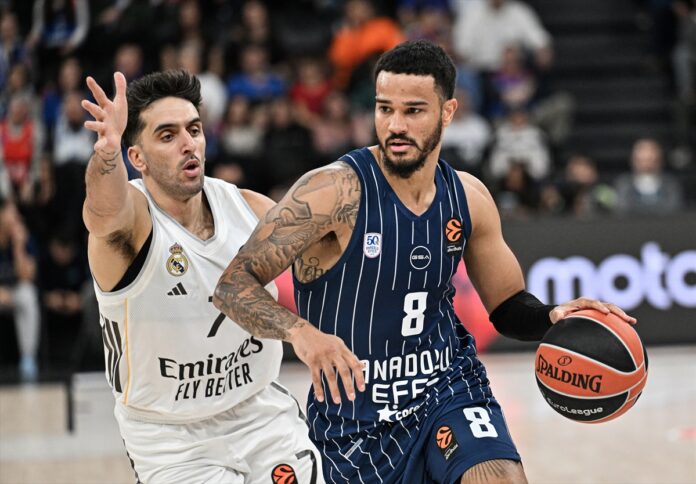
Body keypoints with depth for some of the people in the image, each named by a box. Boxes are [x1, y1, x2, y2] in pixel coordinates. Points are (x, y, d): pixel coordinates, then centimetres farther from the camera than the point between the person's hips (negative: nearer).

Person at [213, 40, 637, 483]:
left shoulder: (468, 197, -2)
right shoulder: (336, 191, -18)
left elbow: (508, 307, 11)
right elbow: (235, 285, -22)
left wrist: (551, 317, -11)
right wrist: (299, 330, -40)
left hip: (449, 388, 3)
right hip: (355, 414, -2)